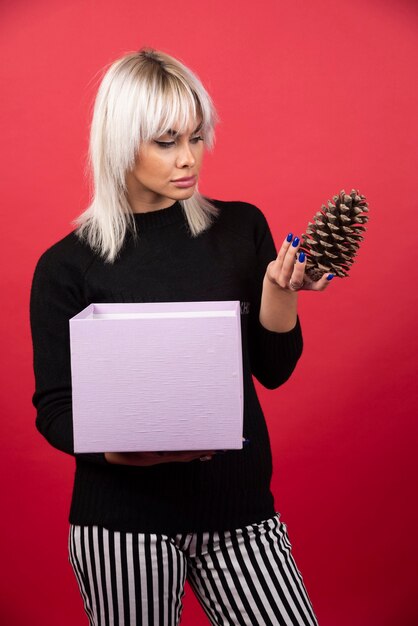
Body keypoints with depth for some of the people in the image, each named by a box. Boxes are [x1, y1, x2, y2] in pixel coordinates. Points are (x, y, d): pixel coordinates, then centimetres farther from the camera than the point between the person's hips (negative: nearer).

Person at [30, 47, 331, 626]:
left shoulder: (242, 228, 2)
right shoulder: (67, 267, -4)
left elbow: (274, 370, 3)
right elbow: (54, 409, -3)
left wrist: (281, 290, -15)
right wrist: (118, 446, -23)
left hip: (239, 508, 2)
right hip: (123, 518, -1)